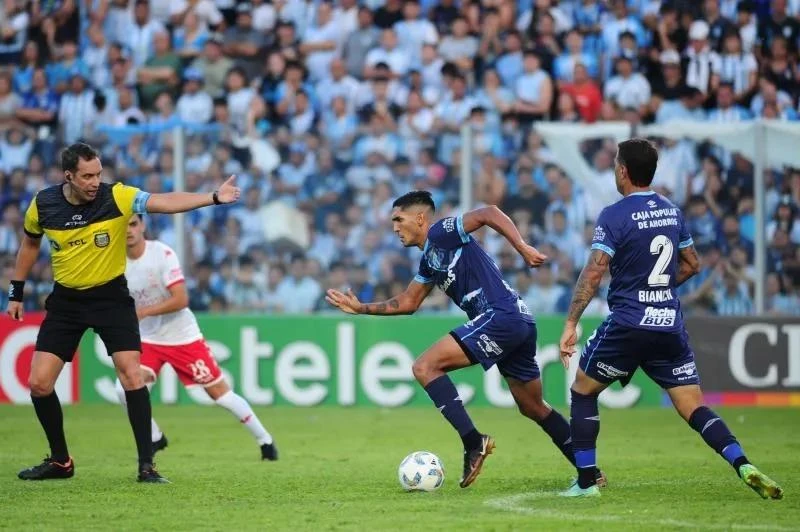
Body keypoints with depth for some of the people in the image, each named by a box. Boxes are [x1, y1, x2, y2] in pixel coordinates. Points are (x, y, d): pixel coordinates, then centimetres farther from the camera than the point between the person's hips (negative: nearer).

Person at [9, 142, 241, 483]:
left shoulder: (117, 197, -17)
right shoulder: (44, 205, -8)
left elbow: (167, 201, -30)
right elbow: (30, 243, 12)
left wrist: (214, 198, -44)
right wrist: (16, 292, 15)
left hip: (110, 296, -3)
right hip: (66, 300, 3)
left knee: (131, 374, -15)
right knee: (38, 383, -2)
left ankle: (146, 465, -7)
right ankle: (60, 461, 17)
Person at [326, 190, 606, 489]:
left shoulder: (440, 234, -4)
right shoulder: (429, 261, 23)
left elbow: (489, 213, -15)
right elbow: (407, 304, 32)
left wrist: (523, 248, -23)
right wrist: (361, 308, 27)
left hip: (501, 316, -10)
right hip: (520, 323, 10)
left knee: (425, 367, -12)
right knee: (534, 408, 19)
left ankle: (473, 441, -18)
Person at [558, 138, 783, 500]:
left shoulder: (614, 216, -9)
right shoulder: (672, 211, 10)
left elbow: (594, 272, -16)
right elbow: (691, 264, 19)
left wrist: (571, 324, -16)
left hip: (628, 325, -5)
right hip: (671, 325, 5)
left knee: (582, 391, 14)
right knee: (694, 408, 4)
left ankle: (586, 481, 10)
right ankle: (743, 466, -17)